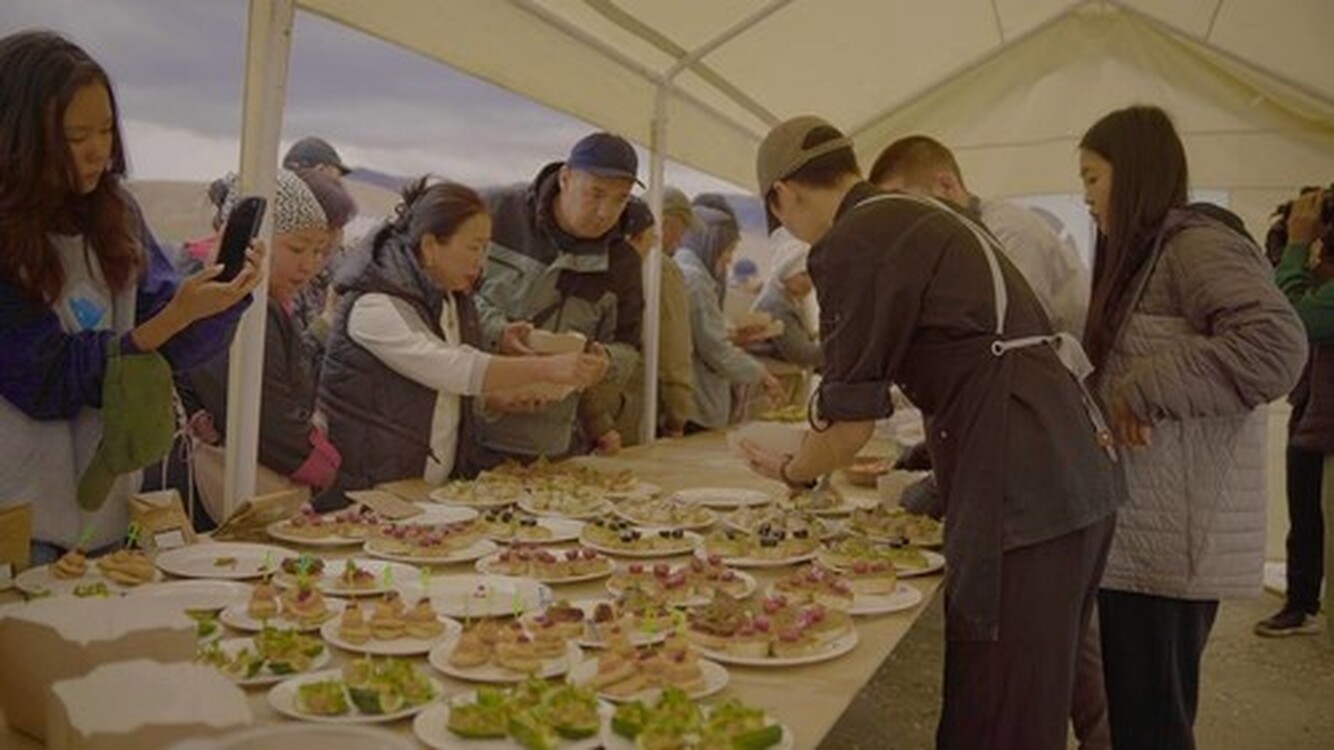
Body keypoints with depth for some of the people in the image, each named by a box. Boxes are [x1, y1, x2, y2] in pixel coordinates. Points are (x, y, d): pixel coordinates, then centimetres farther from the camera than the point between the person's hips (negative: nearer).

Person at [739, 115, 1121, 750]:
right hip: (1078, 482, 10)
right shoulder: (921, 217, 20)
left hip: (1022, 499, -10)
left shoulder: (854, 244, -8)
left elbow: (850, 423, -6)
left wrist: (791, 473, 14)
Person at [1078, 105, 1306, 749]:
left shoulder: (1199, 247, -13)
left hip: (1172, 538, -9)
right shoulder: (1142, 257, 17)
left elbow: (1276, 347, -27)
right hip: (1142, 532, 9)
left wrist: (1144, 391, -23)